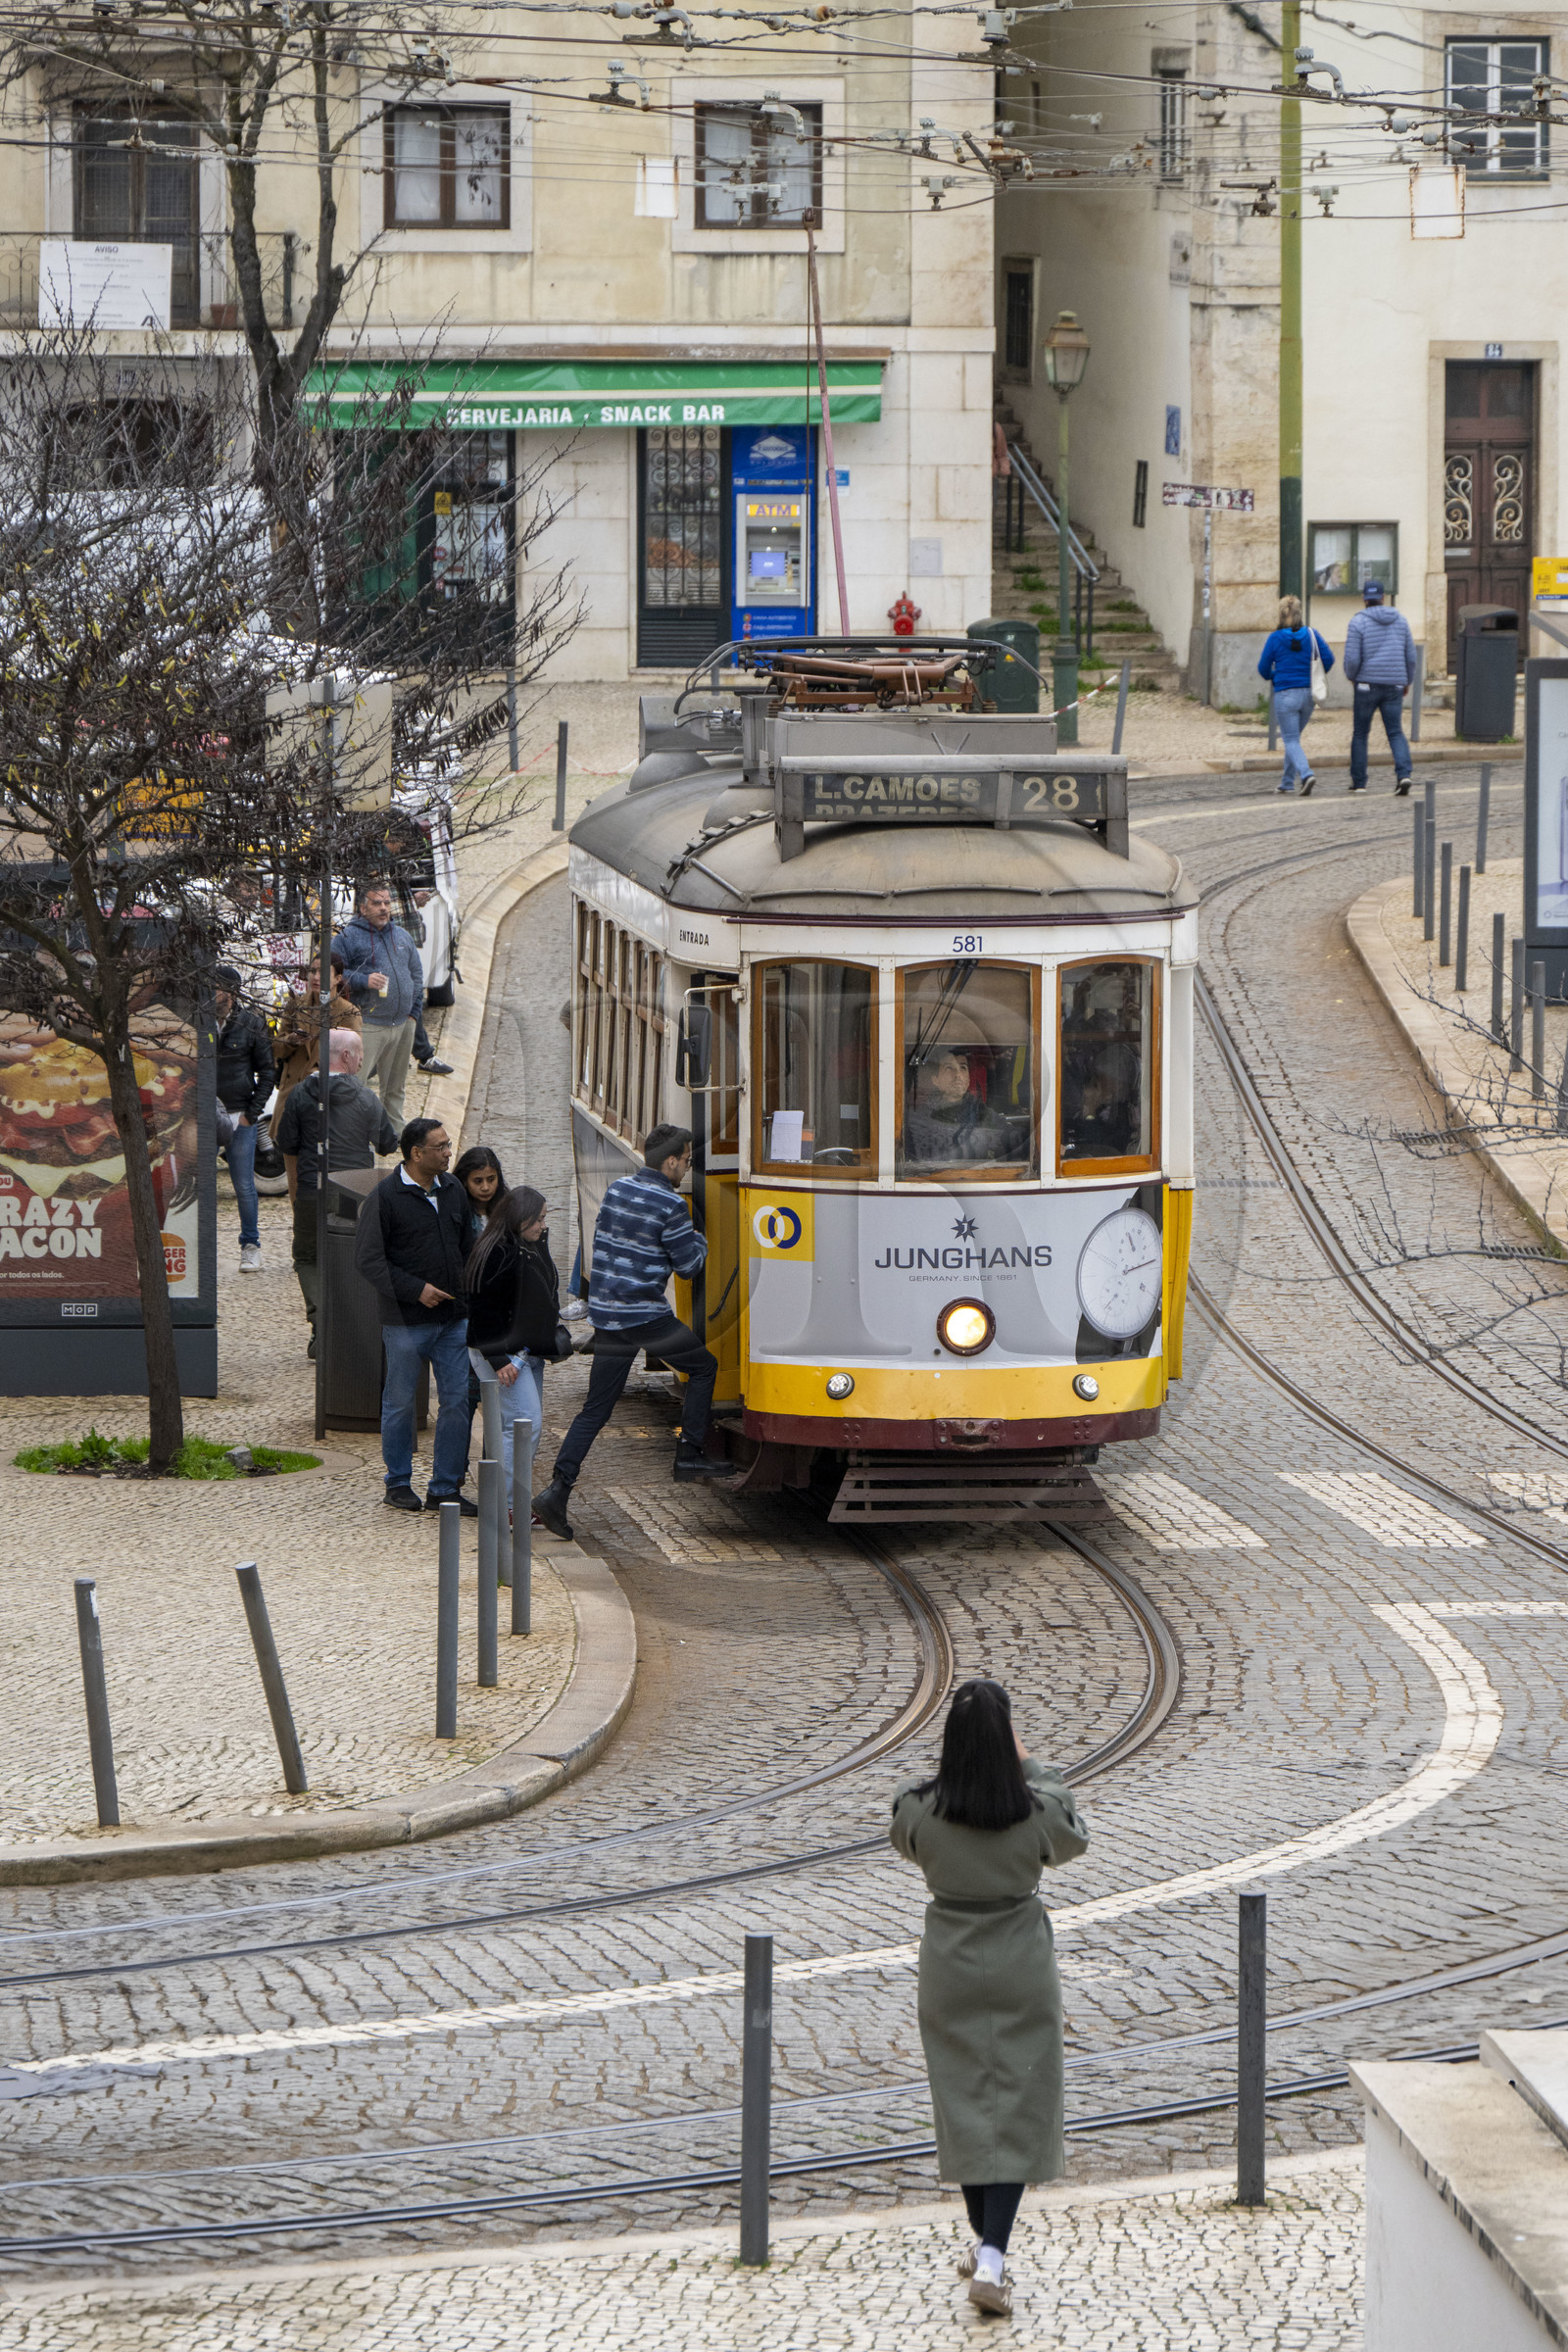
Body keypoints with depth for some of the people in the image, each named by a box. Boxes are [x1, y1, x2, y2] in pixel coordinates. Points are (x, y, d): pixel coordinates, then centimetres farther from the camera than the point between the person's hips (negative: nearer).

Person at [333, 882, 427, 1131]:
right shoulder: (348, 937, -4)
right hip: (369, 1024, -6)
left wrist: (414, 1010, 14)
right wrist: (363, 981, -20)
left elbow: (416, 973, 23)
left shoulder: (401, 935, 16)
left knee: (395, 1086, 16)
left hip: (403, 1024, 6)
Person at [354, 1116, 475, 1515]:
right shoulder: (386, 1196, -9)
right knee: (400, 1402, 5)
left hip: (454, 1317, 5)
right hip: (406, 1320, -5)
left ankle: (446, 1487, 10)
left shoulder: (453, 1190, 9)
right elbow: (368, 1258, -11)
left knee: (458, 1400, 2)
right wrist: (416, 1289, -15)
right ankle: (398, 1483, 19)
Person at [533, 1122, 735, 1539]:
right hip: (645, 1316, -7)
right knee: (703, 1367, 16)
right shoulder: (669, 1205, -12)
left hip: (605, 1315, 7)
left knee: (595, 1409, 7)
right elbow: (689, 1265, -6)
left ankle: (558, 1488, -3)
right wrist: (699, 1241, 14)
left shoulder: (617, 1189, 9)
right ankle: (688, 1454, 14)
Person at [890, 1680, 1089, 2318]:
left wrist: (955, 1768, 11)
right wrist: (1030, 1767, 14)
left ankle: (982, 2242, 28)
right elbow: (1071, 1840, 6)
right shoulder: (1036, 1811, -18)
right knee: (1018, 2109, 3)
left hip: (950, 1970, 2)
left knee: (964, 2102, 17)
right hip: (1019, 1968, -2)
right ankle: (992, 2258, -9)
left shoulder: (920, 1809, -16)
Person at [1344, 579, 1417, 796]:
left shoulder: (1358, 622, -7)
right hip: (1394, 686, 3)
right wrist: (1407, 681, 21)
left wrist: (1351, 676, 9)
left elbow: (1352, 658, -12)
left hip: (1368, 685, -3)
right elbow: (1410, 656, 6)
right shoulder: (1400, 620, 5)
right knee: (1395, 733, 6)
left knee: (1360, 733, 12)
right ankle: (1403, 774, -17)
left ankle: (1358, 781, 15)